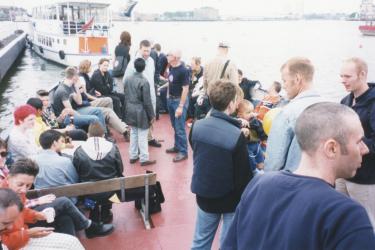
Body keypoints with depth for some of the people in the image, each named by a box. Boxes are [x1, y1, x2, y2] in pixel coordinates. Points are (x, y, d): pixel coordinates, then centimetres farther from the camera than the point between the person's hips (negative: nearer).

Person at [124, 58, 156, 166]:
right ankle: (144, 159, 8)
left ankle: (133, 156, 26)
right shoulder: (144, 81, -19)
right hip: (141, 112, -7)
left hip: (130, 110, 7)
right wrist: (152, 115, -8)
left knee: (133, 133, 17)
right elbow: (147, 101, -16)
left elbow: (126, 96, 9)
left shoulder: (128, 79, 1)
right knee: (142, 135, 1)